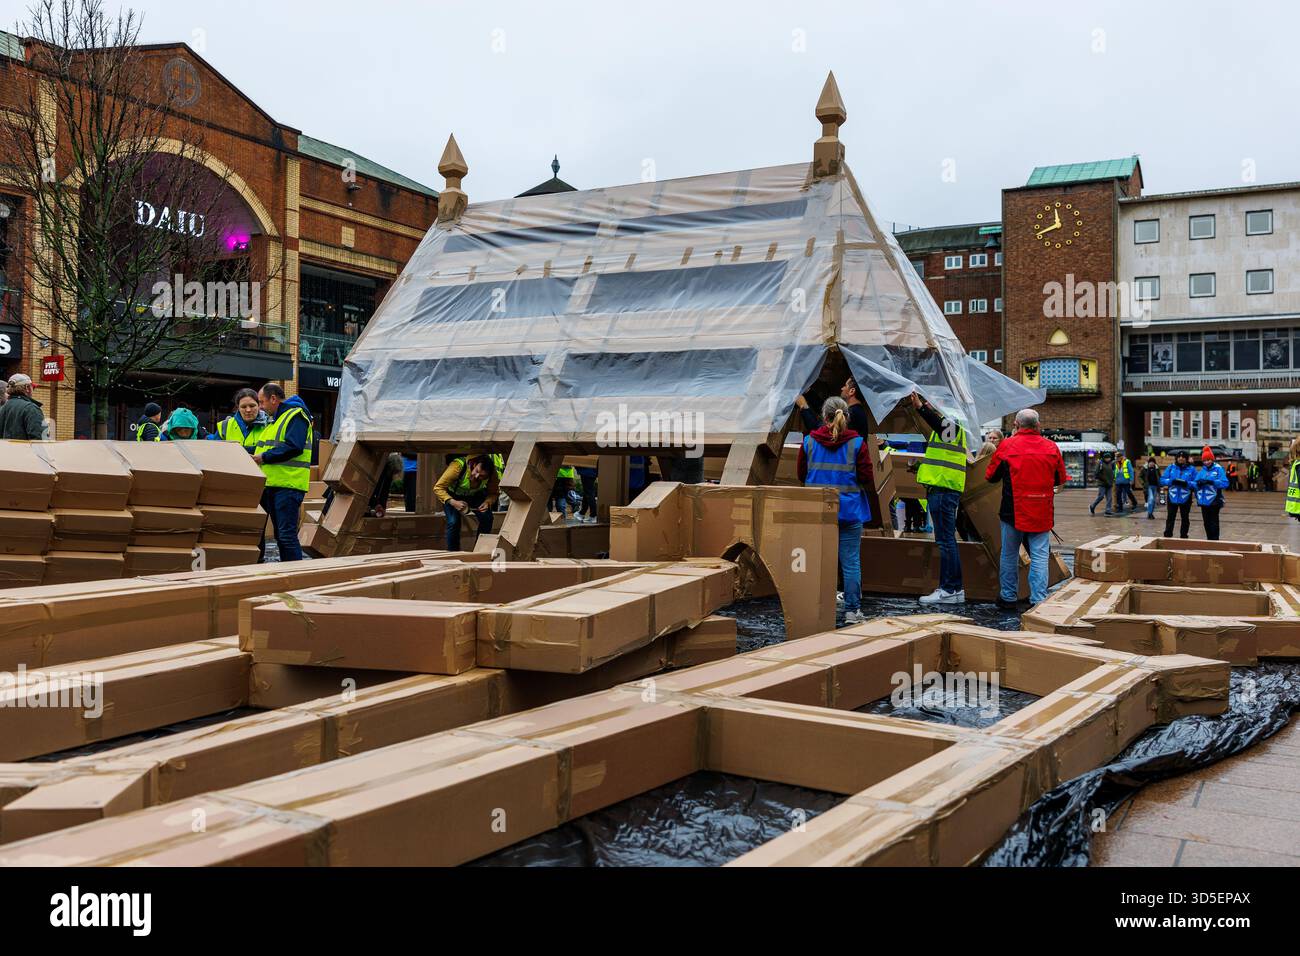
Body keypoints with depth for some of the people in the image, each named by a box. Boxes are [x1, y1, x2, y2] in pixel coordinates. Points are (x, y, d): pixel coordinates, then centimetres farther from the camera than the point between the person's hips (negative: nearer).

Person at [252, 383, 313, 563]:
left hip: (288, 485, -10)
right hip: (271, 485, 10)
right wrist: (254, 455, 10)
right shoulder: (273, 419, 23)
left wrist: (264, 457, -16)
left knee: (287, 534, -12)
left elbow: (294, 447, -21)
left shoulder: (296, 415, -8)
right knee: (279, 534, 13)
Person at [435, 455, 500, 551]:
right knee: (454, 522, -22)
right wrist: (453, 502, -50)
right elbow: (438, 488, -36)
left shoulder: (492, 474, -29)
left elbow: (493, 494, -14)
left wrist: (488, 502, -37)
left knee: (487, 518, -16)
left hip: (475, 496, 3)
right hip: (453, 495, -3)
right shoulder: (458, 466, -39)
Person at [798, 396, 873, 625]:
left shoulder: (809, 442, -1)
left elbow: (800, 474, 8)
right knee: (851, 562, 4)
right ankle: (852, 610, 8)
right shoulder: (857, 443, -7)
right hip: (850, 510, -2)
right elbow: (867, 478, -6)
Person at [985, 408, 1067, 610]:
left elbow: (990, 476, 4)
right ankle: (1039, 599, 0)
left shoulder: (1006, 446, -6)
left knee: (1009, 554, 11)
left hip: (1013, 511, -1)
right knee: (1040, 556, 3)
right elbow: (1060, 480, 12)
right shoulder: (1052, 448, 0)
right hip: (1042, 514, 1)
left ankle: (1008, 597, 18)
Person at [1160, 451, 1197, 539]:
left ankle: (1183, 536, 22)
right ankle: (1167, 535, 12)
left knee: (1185, 518, 11)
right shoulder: (1171, 468, 1)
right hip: (1172, 497, 0)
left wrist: (1187, 483, -26)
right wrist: (1171, 481, -20)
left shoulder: (1191, 469, -4)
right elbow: (1162, 480, -3)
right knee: (1170, 518, 5)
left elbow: (1196, 483, -9)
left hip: (1185, 498, 0)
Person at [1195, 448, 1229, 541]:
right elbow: (1195, 483, 4)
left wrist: (1212, 482, -26)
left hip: (1214, 500, -5)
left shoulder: (1218, 469, -7)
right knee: (1206, 522, 13)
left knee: (1214, 522, -1)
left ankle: (1215, 540, 7)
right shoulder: (1202, 470, 7)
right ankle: (1209, 539, 24)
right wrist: (1199, 483, -18)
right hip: (1204, 500, 5)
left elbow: (1225, 483, -16)